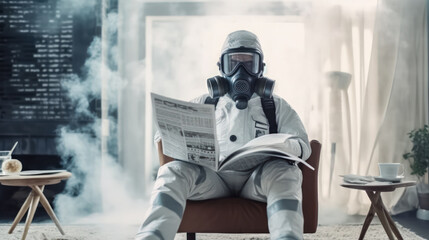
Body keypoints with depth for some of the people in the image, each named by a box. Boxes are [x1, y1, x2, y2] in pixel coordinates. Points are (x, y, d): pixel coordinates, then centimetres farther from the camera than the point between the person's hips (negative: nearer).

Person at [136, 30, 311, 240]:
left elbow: (303, 145, 14)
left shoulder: (277, 106, 22)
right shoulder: (204, 104, 23)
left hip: (258, 177, 0)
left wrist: (285, 146, -13)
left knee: (286, 172, -34)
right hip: (213, 176, 1)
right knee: (172, 171, -29)